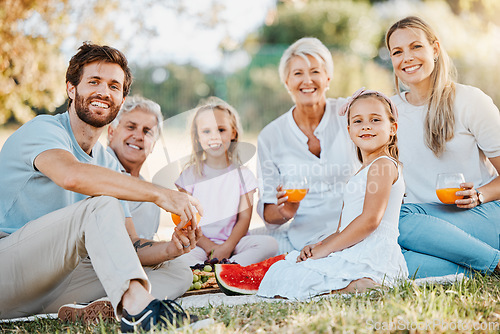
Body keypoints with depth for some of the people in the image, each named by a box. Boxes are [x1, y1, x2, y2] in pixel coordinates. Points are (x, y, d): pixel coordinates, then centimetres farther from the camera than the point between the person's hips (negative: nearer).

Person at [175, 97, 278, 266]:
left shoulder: (243, 174, 7)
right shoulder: (190, 175, 5)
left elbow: (244, 218, 1)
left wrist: (227, 247, -14)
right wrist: (209, 247, -13)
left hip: (233, 241, 2)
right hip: (200, 244, -2)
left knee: (270, 244, -27)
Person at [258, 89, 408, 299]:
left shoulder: (384, 165, -6)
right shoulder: (361, 174, 25)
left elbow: (370, 220, -17)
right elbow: (342, 231, 22)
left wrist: (326, 248, -14)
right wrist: (319, 246, 3)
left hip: (371, 256, -10)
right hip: (354, 254, 11)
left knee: (289, 281, -19)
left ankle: (356, 286, -20)